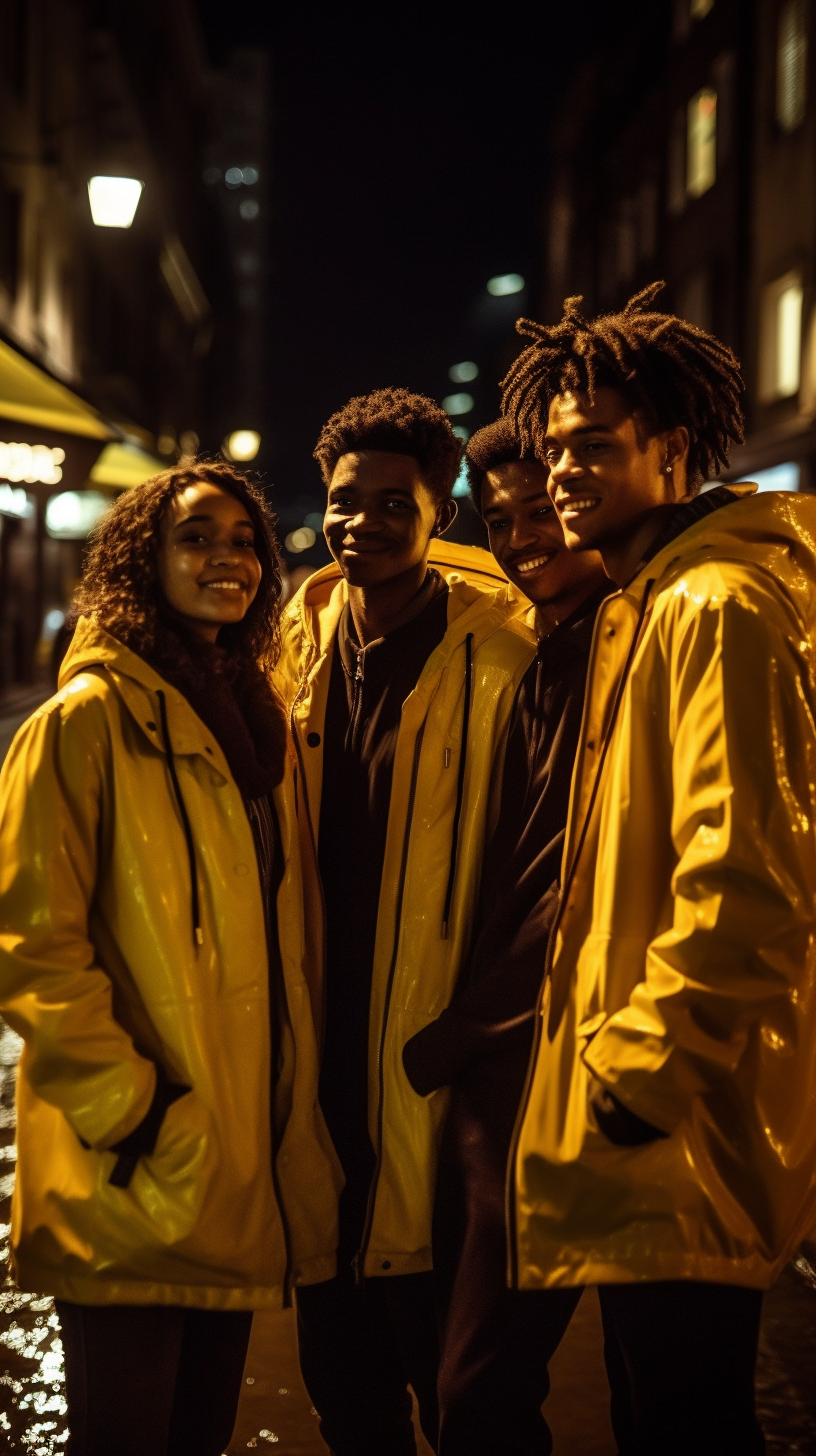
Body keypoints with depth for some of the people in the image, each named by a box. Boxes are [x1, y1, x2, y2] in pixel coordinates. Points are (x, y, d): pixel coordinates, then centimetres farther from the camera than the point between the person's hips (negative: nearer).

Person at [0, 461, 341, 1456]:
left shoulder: (255, 722, 14)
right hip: (136, 1180, -7)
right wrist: (130, 1109, -16)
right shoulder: (89, 717, -9)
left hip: (244, 1175, 7)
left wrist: (297, 1107, 14)